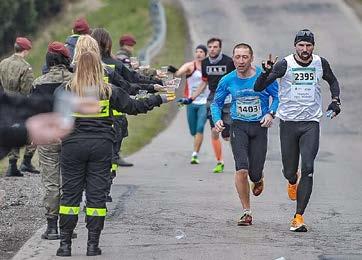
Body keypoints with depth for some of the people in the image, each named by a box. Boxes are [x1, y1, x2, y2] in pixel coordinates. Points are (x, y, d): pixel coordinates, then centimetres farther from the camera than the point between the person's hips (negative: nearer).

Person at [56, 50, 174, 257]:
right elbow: (134, 106, 7)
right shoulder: (109, 91, 0)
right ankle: (93, 244, 5)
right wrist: (160, 99, 17)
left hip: (73, 145, -1)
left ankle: (65, 244, 3)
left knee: (70, 193, 5)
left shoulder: (66, 90, -3)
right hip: (102, 147, 1)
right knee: (97, 194, 5)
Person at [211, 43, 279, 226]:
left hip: (259, 127, 0)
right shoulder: (227, 81, -2)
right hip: (239, 126, 1)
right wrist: (217, 120, -8)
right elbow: (216, 103, 11)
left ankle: (258, 180, 41)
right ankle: (247, 213, -4)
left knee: (254, 173, 0)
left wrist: (271, 113, -11)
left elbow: (277, 96, 6)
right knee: (241, 169, -16)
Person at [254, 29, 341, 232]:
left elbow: (333, 81, 24)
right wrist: (267, 72, -28)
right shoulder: (285, 65, -8)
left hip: (311, 123, 1)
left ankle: (299, 217, -13)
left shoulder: (321, 64, 2)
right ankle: (293, 181, 47)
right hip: (289, 122, -1)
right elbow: (258, 88, -10)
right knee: (289, 172, 7)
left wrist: (335, 100, 8)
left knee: (308, 169, -14)